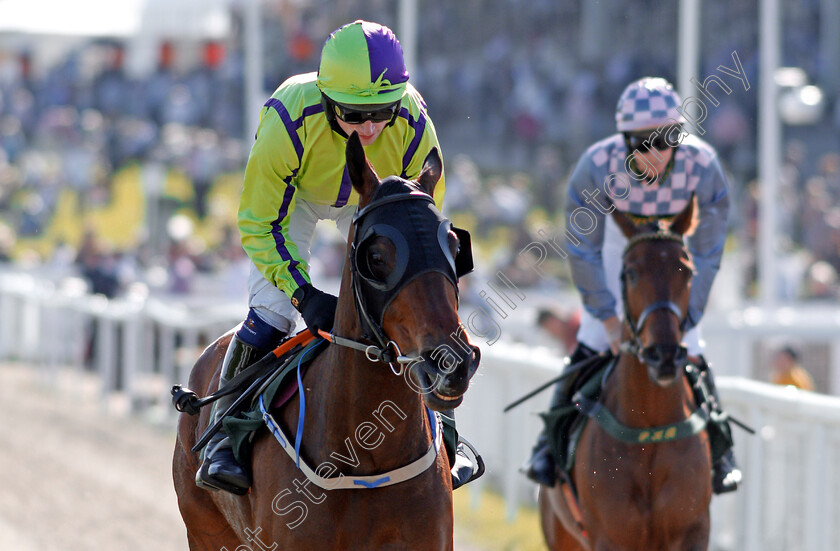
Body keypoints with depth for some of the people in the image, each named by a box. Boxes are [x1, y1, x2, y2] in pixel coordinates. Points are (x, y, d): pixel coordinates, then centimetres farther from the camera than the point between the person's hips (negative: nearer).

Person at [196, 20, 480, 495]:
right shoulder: (287, 121, -43)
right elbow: (260, 224, -30)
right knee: (272, 308, -17)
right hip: (292, 195, -2)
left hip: (375, 199, 2)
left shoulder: (414, 127, -36)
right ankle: (224, 441, -5)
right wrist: (304, 294, -40)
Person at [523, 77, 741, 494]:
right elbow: (583, 252, -22)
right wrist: (609, 319, -21)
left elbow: (707, 255, -21)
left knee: (690, 352, -6)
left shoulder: (702, 166, -34)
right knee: (591, 344, -8)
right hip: (619, 244, 0)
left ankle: (720, 449, 10)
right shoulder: (597, 166, -35)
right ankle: (550, 443, 4)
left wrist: (681, 322, -21)